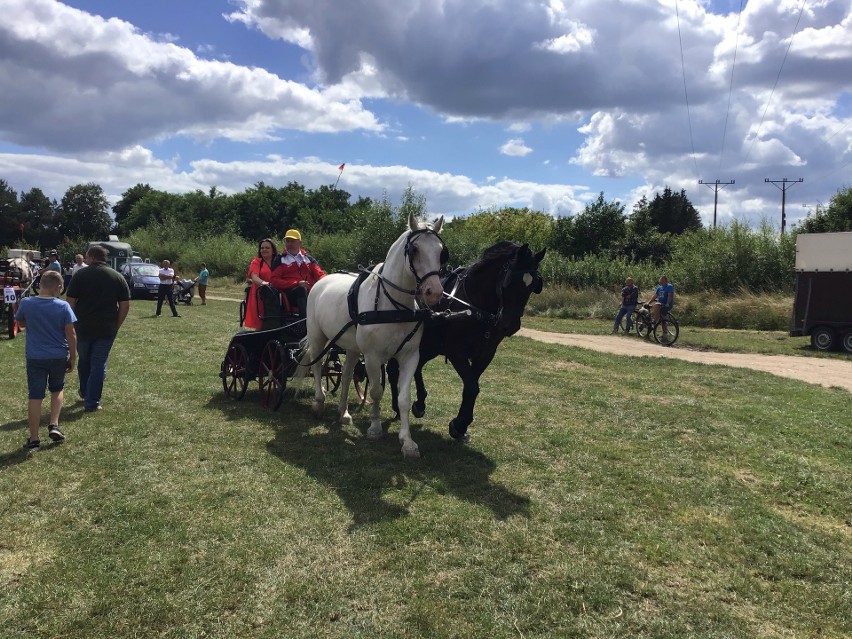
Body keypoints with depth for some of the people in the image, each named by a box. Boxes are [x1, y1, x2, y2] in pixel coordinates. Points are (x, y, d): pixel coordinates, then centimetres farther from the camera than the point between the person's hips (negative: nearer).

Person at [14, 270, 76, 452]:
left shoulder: (26, 303, -7)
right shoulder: (63, 306, -11)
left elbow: (21, 323, 14)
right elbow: (71, 335, -9)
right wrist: (73, 358, 1)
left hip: (35, 357, 0)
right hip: (59, 357, 0)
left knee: (35, 397, 5)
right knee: (57, 390, 22)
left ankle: (34, 440, 9)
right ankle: (54, 426, 10)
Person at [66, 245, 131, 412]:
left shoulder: (80, 275, -3)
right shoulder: (118, 277, 1)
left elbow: (70, 301, -6)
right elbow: (125, 305, -1)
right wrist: (116, 326, 7)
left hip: (84, 327, 0)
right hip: (107, 329, 0)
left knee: (83, 360, 21)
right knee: (99, 364, 5)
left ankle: (84, 393, 36)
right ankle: (92, 403, 5)